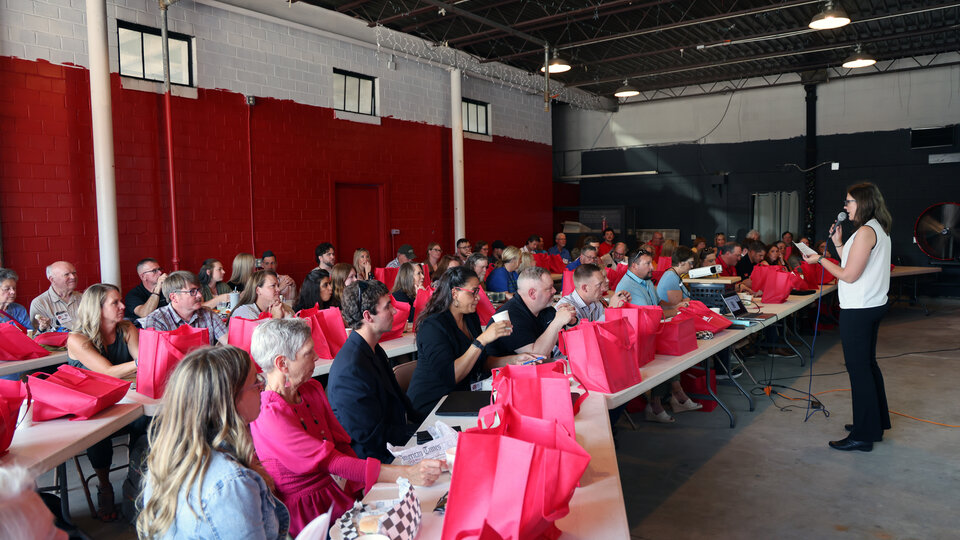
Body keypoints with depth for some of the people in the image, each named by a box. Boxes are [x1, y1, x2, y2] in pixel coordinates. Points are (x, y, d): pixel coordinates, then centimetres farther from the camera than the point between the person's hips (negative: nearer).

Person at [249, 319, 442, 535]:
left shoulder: (312, 389, 8)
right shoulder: (267, 416, -19)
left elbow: (341, 444, 8)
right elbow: (329, 461, -26)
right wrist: (406, 474, -32)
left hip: (340, 491, 7)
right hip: (308, 514, -7)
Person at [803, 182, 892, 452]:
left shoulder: (866, 231, -17)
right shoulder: (879, 230, 15)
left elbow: (849, 275, -18)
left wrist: (820, 260, -8)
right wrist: (839, 244, 14)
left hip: (858, 310, -11)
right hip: (873, 306, 11)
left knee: (858, 369, -5)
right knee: (868, 364, 19)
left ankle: (863, 435, 1)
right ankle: (876, 423, 30)